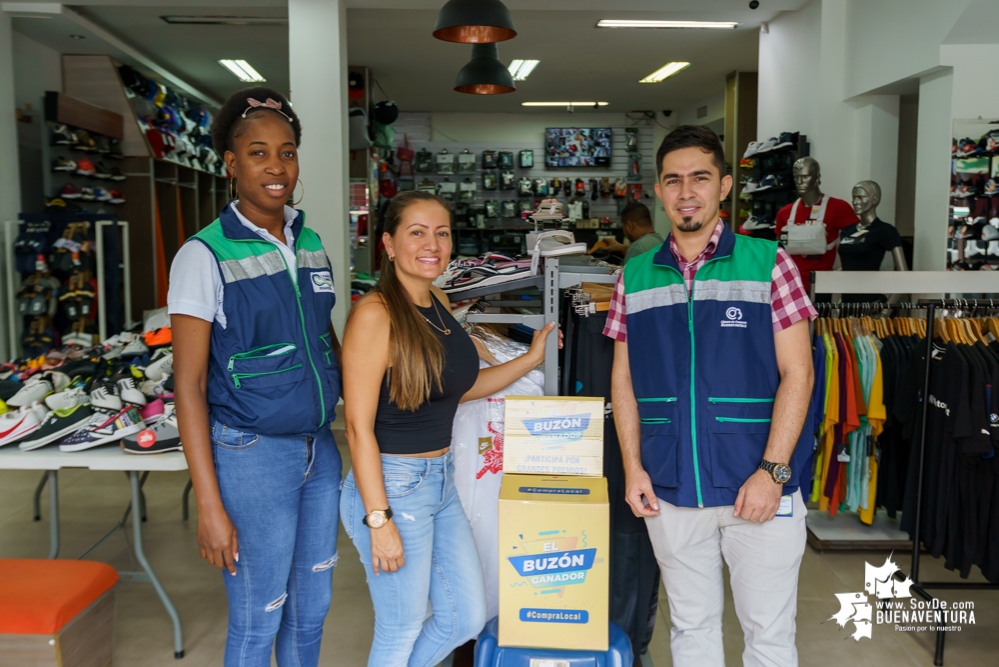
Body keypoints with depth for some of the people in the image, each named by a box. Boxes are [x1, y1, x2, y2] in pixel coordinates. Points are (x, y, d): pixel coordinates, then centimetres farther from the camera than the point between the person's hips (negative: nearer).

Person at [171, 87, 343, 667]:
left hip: (320, 448, 6)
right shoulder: (206, 255, -12)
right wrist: (210, 506, -15)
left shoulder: (310, 243, 6)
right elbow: (189, 384, -12)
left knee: (312, 609, 19)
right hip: (253, 455, -6)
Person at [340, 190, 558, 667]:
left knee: (467, 619, 18)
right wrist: (379, 520, -20)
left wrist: (531, 359, 12)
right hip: (392, 485, -8)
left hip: (441, 480, 8)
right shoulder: (375, 313, -18)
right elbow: (358, 426, -19)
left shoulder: (438, 303, 5)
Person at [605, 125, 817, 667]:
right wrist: (633, 468, 0)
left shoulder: (767, 263, -4)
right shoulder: (635, 277, 5)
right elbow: (624, 380, 8)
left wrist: (771, 471, -14)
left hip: (759, 487, -2)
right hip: (670, 491, 3)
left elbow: (796, 373, -7)